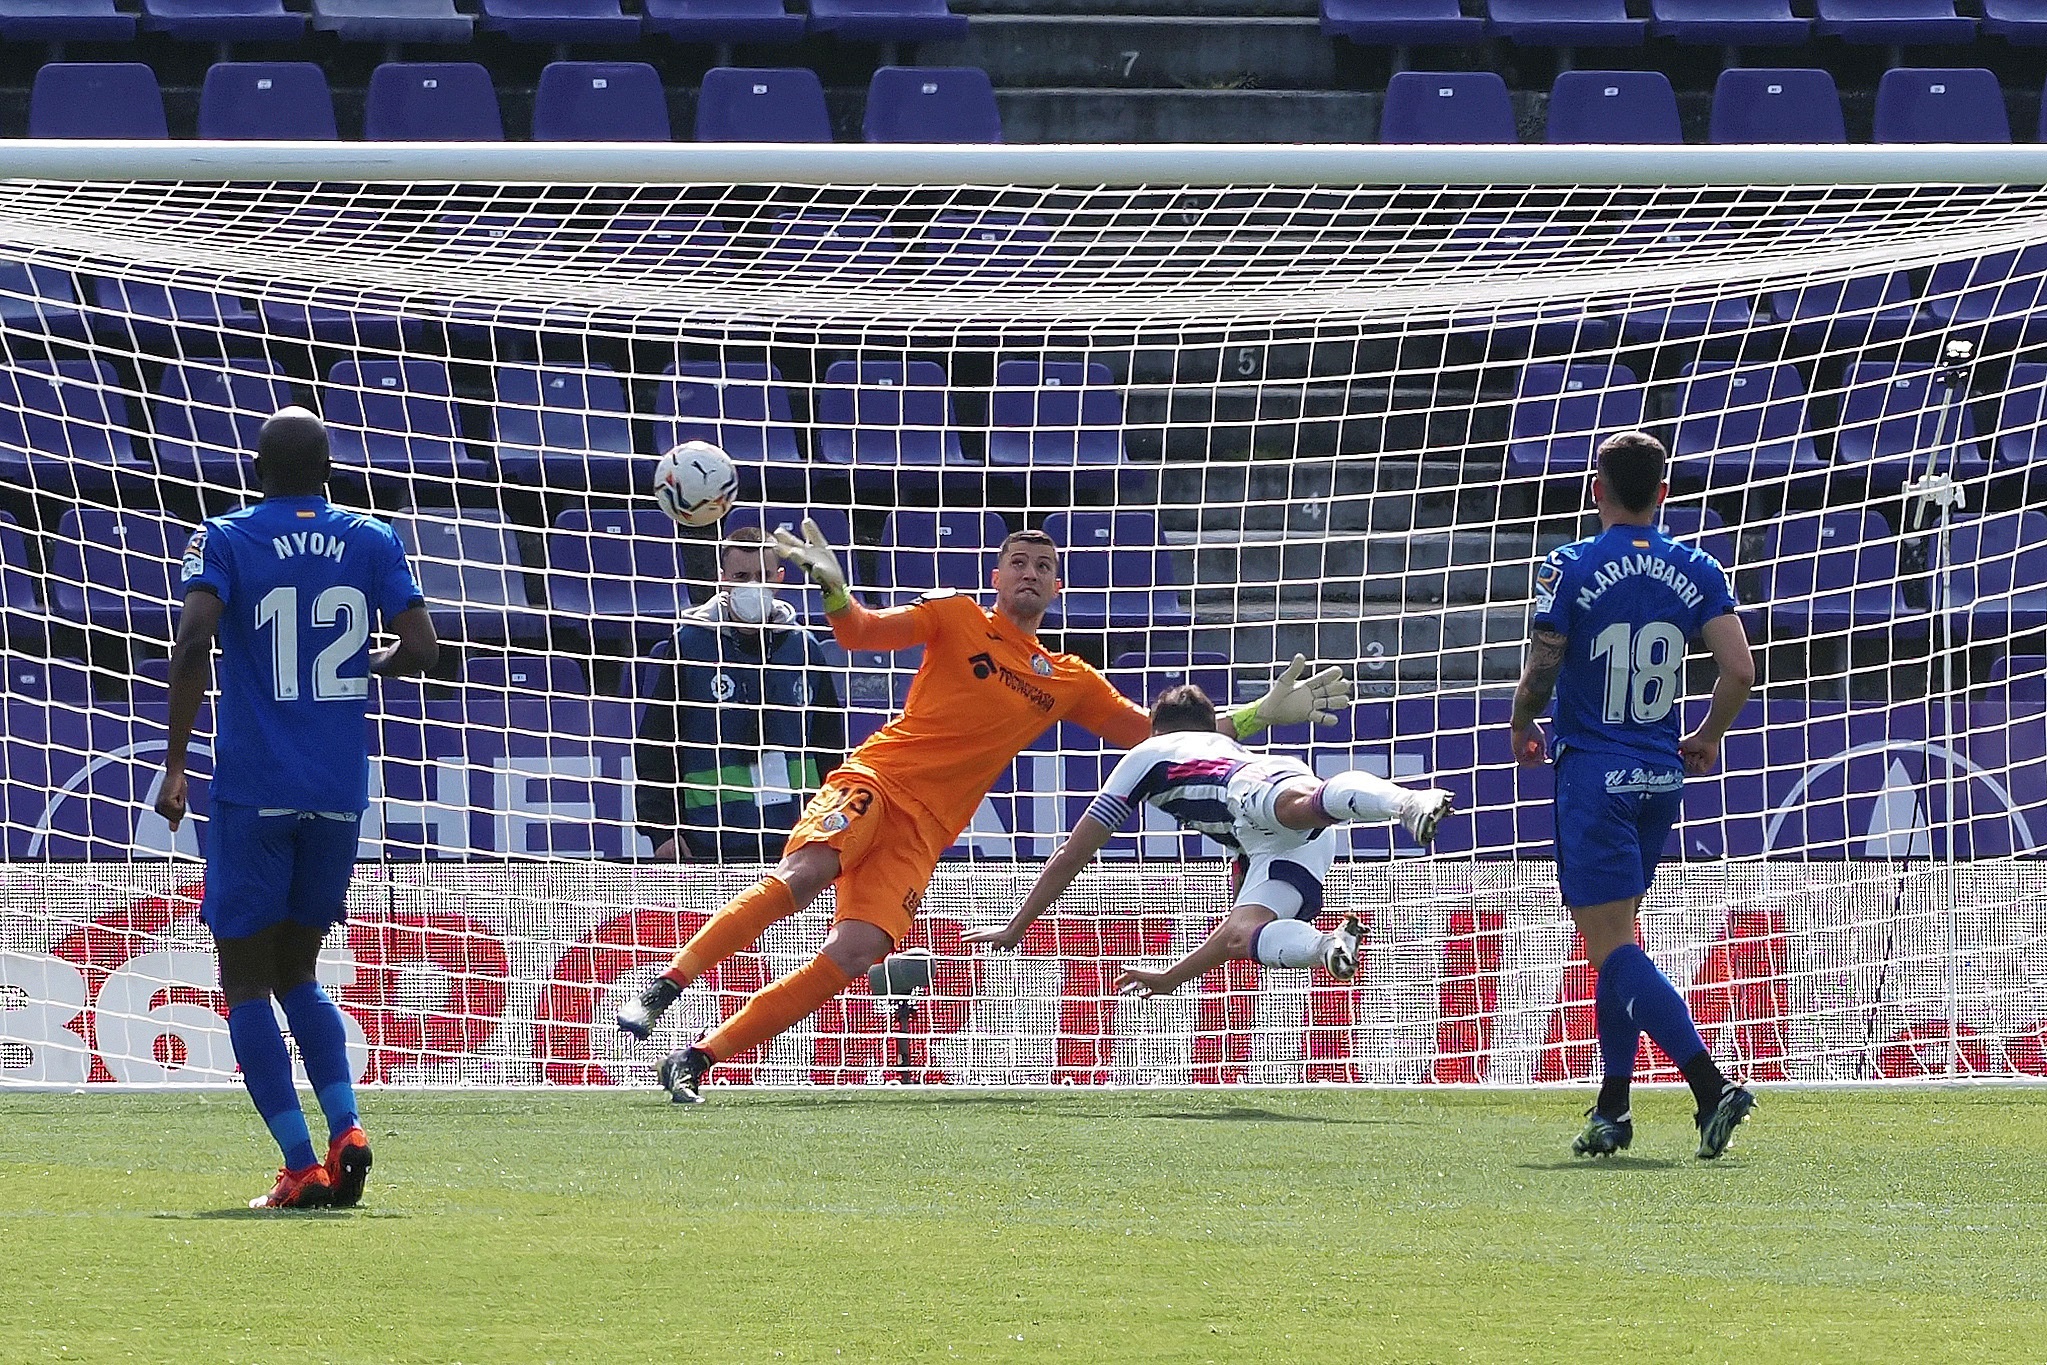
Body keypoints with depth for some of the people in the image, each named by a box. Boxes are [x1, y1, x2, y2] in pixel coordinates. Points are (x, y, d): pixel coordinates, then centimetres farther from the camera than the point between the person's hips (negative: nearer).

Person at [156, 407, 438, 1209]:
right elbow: (420, 650, -1)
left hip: (253, 789, -4)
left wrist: (175, 764, -12)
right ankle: (346, 1132, -3)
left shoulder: (226, 541, -3)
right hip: (340, 794, 4)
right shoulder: (372, 542, 6)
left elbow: (193, 642, -16)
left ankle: (301, 1166, -9)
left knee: (247, 982, 2)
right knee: (297, 975, 19)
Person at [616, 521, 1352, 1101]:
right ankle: (664, 987, -26)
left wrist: (1264, 713, 17)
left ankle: (700, 1057, -13)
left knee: (854, 953, -18)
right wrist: (832, 586, -23)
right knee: (804, 873, -33)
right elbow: (859, 631, 0)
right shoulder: (957, 619, 9)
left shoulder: (1069, 682, 19)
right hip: (874, 780, -3)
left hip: (924, 831, 3)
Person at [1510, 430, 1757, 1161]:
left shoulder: (1570, 569, -9)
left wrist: (1522, 726, 11)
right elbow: (1739, 669, -5)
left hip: (1591, 771, -5)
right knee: (1616, 940, 18)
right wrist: (1707, 737, 13)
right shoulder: (1695, 571, 2)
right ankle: (1613, 1108, 16)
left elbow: (1540, 675, -10)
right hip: (1659, 773, 5)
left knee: (1612, 948, -7)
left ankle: (1712, 1085, -23)